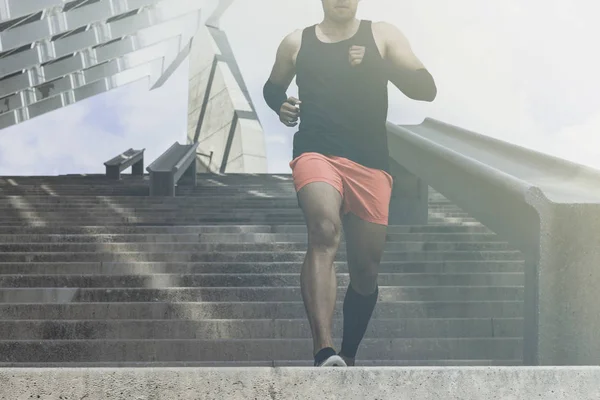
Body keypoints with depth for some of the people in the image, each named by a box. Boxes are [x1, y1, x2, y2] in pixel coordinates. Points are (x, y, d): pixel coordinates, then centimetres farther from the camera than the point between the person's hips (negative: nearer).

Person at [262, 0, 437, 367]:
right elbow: (273, 88, 30)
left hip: (370, 163, 2)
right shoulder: (297, 43, 13)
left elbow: (427, 89, 2)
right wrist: (281, 105, 6)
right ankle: (325, 354, -40)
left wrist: (377, 64, -13)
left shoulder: (383, 35, 11)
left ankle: (349, 357, 31)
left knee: (366, 269, 6)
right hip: (316, 154, -1)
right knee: (325, 231, -32)